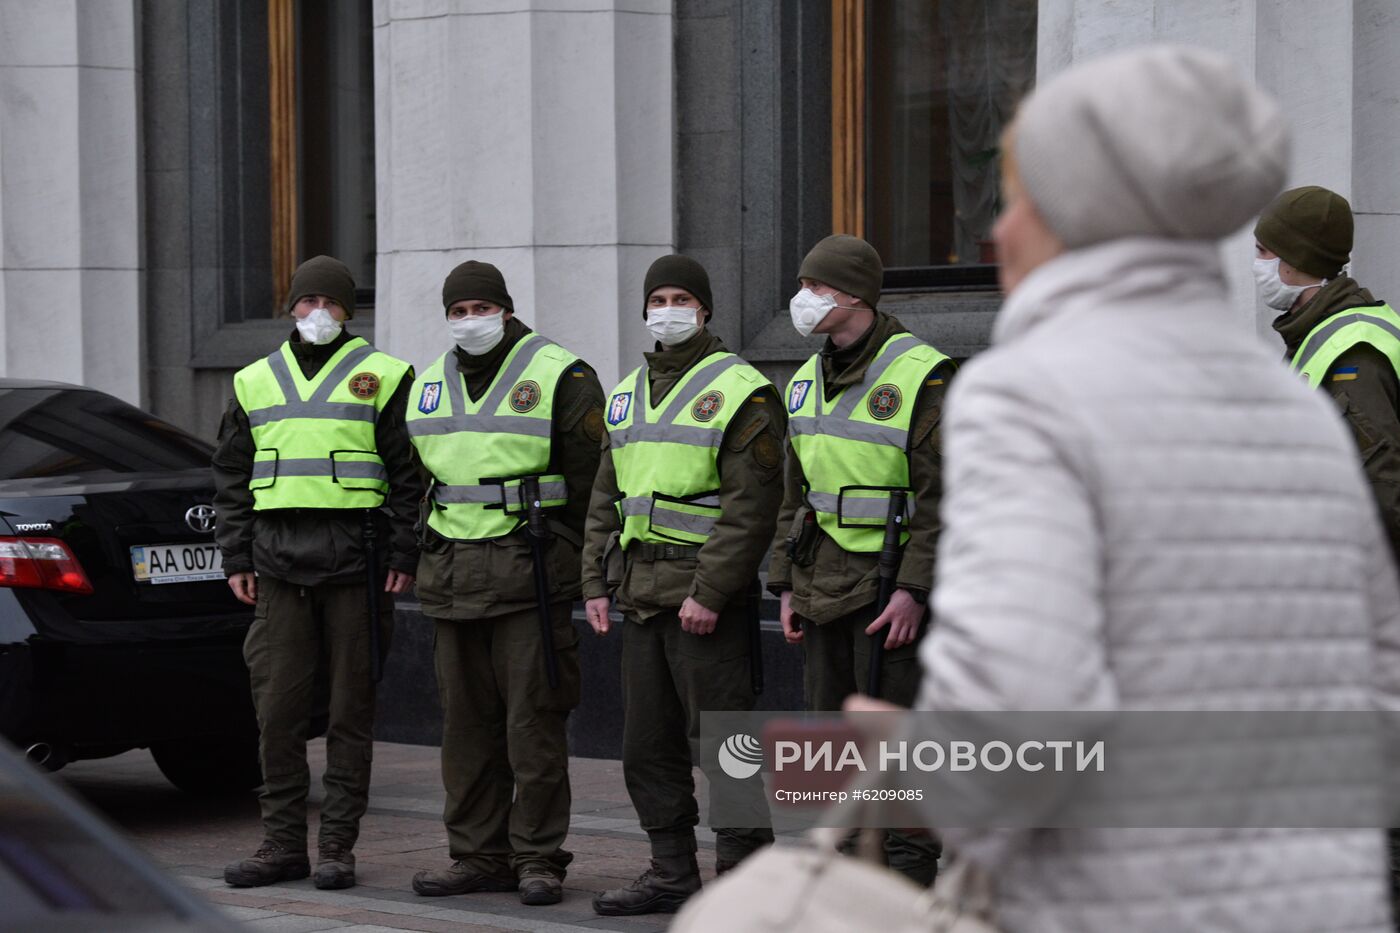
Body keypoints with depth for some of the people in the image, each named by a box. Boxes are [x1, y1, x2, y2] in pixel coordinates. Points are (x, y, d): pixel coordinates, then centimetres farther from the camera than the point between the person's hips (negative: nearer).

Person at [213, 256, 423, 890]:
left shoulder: (382, 377, 3)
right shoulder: (255, 383, 15)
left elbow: (410, 474, 1)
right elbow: (231, 478, 16)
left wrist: (404, 555, -6)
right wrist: (236, 558, 8)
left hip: (355, 560, -3)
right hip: (279, 563, 3)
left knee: (350, 709, 1)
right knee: (278, 708, 2)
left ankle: (338, 847, 5)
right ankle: (283, 845, 9)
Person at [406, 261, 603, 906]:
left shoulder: (560, 376, -4)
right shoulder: (430, 386, 15)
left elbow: (588, 477, -5)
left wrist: (566, 561, -8)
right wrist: (428, 554, 14)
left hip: (531, 578, -6)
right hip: (452, 578, 6)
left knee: (533, 721, -5)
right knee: (467, 724, 8)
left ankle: (538, 859, 1)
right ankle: (478, 856, 15)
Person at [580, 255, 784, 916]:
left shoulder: (741, 392, -7)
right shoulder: (627, 394, 17)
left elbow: (751, 507, -14)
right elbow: (605, 498, 20)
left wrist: (710, 592, -19)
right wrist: (596, 583, 11)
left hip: (708, 598, -8)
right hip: (642, 598, 8)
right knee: (648, 747, 11)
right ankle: (672, 875, 19)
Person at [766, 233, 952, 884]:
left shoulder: (921, 375, -11)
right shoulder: (807, 381, 13)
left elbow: (944, 497, -14)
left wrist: (914, 591, -19)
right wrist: (787, 584, 13)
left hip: (892, 587, -8)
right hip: (825, 581, 8)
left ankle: (907, 874, -2)